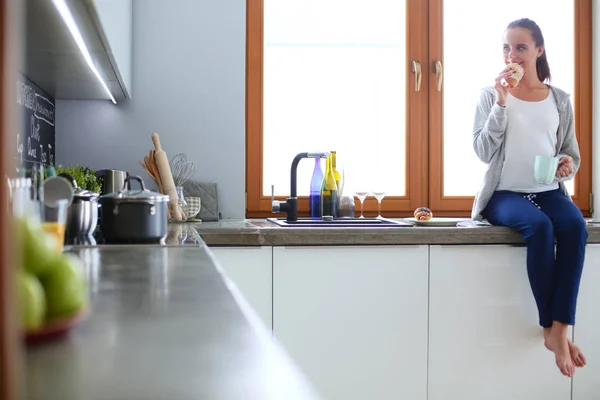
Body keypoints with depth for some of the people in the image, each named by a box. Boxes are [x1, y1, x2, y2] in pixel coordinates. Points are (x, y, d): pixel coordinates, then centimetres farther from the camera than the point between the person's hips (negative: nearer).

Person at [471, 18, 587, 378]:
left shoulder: (560, 99, 13)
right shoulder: (491, 95, 5)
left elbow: (572, 155, 16)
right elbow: (483, 152, -6)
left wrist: (568, 165, -8)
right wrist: (501, 103, -13)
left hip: (549, 191, 3)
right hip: (505, 193, -2)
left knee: (575, 227, -31)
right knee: (540, 227, -34)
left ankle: (560, 330, -29)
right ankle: (550, 328, -23)